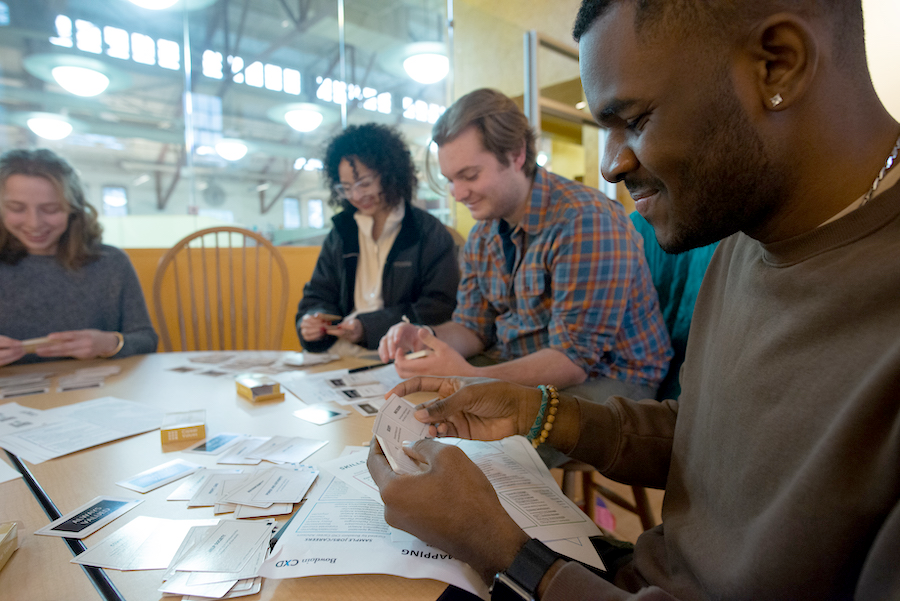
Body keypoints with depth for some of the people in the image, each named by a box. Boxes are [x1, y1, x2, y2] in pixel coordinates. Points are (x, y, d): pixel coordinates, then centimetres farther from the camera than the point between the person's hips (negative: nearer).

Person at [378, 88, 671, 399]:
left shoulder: (587, 221, -23)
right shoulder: (482, 235, 5)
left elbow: (574, 360, -26)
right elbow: (473, 325, 9)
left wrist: (468, 378, -35)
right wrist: (425, 340, -12)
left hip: (602, 378, -6)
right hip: (516, 371, 7)